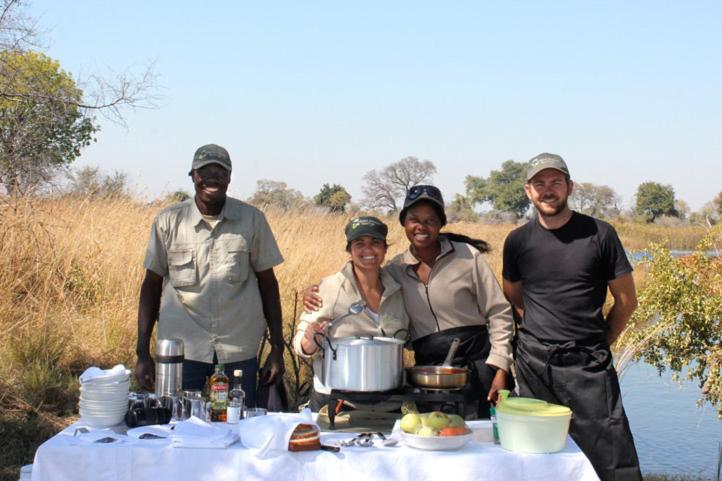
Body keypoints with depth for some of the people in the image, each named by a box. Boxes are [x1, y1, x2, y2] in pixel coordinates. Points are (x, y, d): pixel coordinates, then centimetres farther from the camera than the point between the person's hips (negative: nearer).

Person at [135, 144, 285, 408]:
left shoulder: (252, 220, 0)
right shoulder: (168, 221, 0)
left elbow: (267, 282, 5)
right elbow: (151, 285, 5)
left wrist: (277, 348, 3)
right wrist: (142, 352, 2)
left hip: (239, 351, 0)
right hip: (182, 348, 0)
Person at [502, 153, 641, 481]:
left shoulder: (599, 234, -1)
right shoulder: (518, 241, 7)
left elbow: (626, 300, 6)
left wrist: (598, 345, 7)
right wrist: (536, 337, 9)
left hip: (587, 367, -2)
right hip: (533, 365, 3)